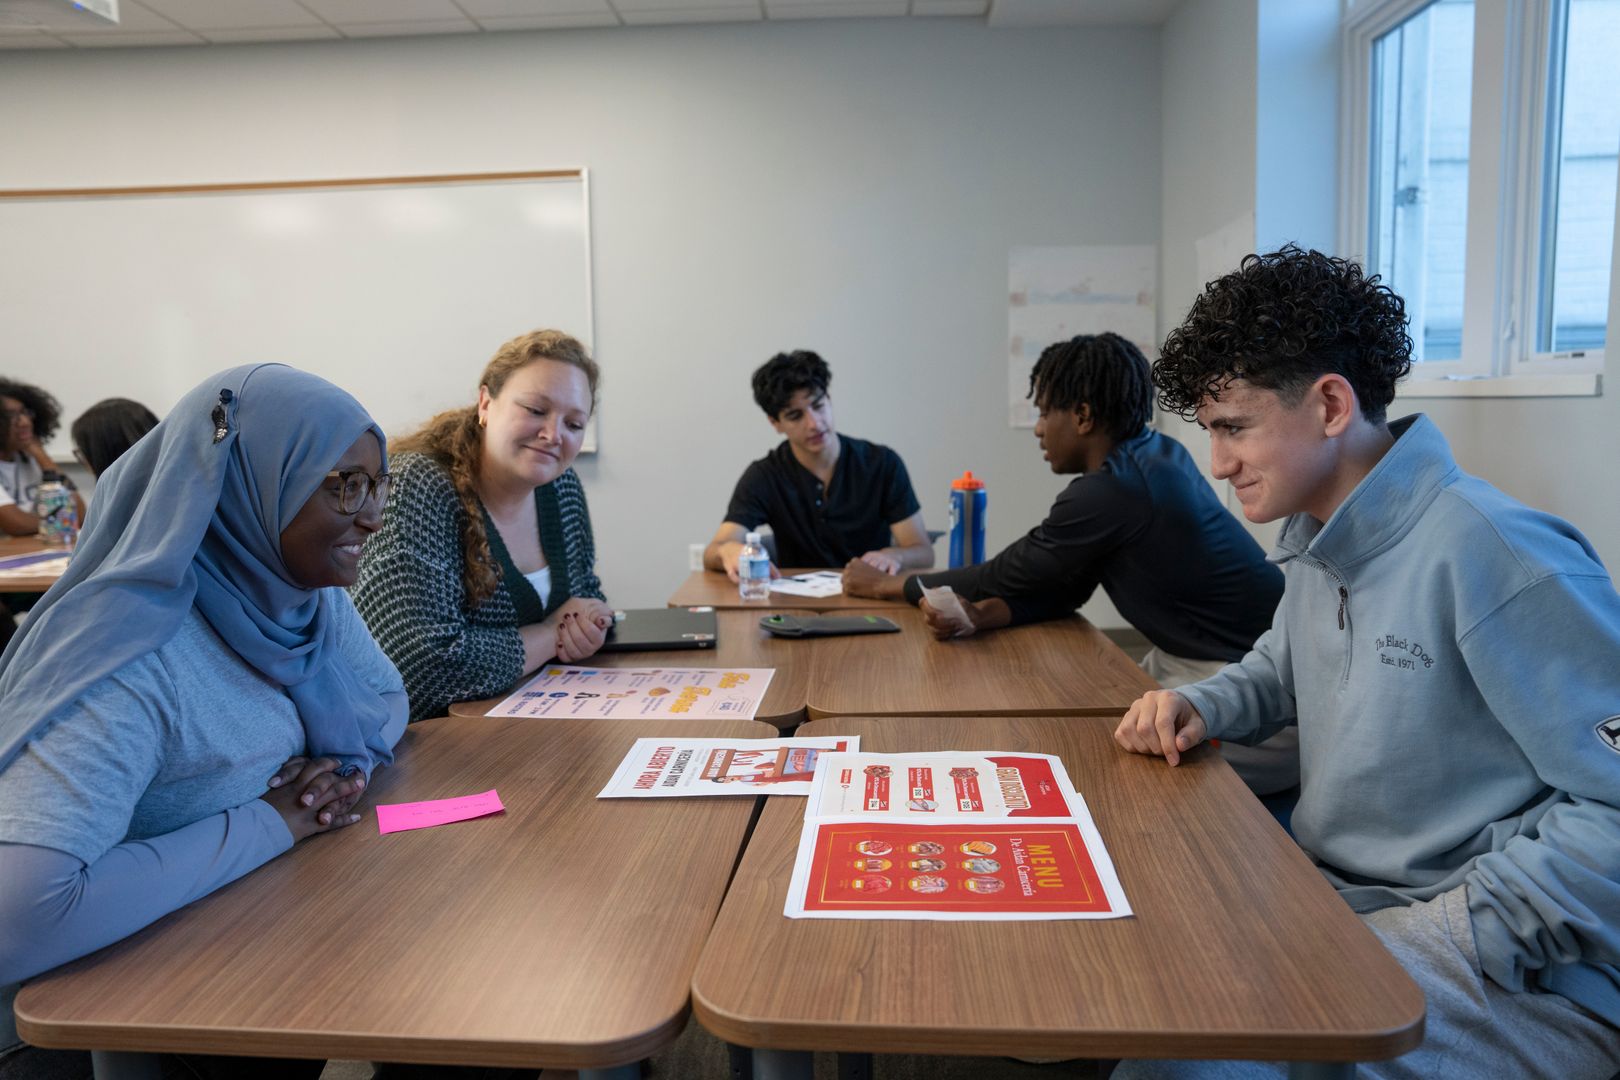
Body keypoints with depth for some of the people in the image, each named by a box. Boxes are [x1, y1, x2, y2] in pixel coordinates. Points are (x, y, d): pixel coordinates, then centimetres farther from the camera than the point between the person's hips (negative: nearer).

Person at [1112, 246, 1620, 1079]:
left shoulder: (1492, 555, -21)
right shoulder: (1316, 540, 7)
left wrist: (1443, 937, -23)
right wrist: (1197, 709, 4)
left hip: (1519, 976, -8)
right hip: (1332, 896, 8)